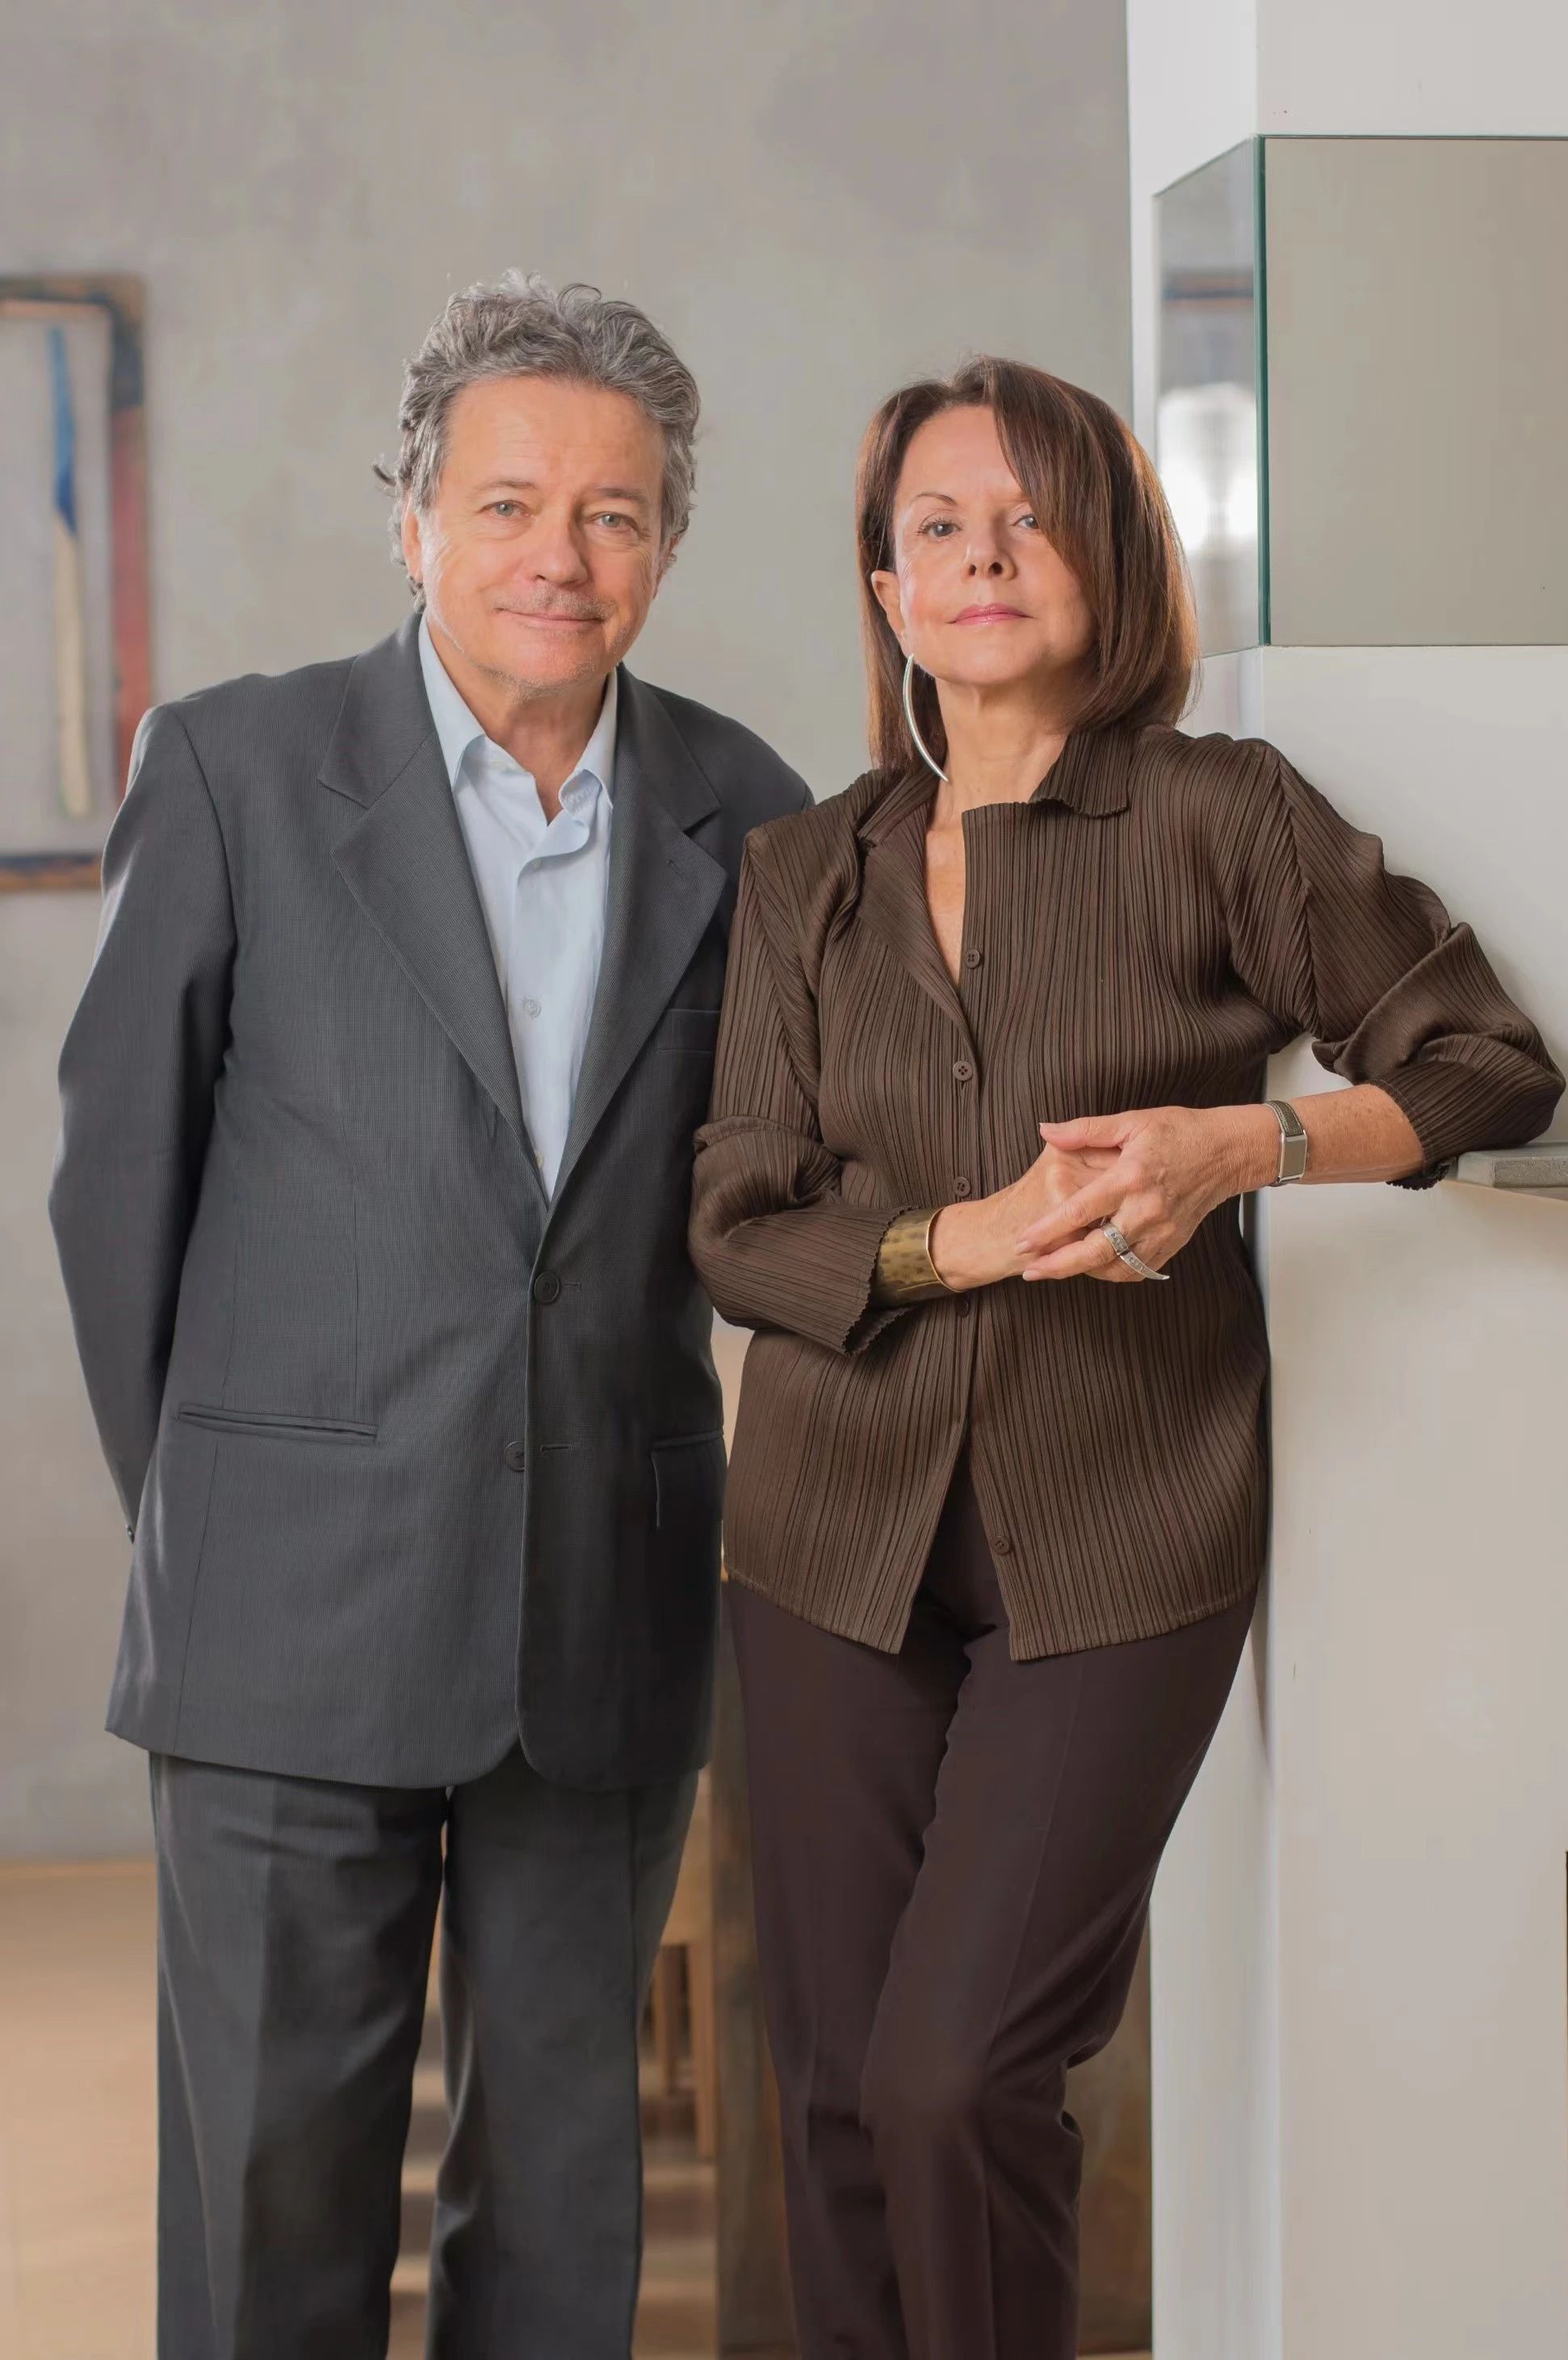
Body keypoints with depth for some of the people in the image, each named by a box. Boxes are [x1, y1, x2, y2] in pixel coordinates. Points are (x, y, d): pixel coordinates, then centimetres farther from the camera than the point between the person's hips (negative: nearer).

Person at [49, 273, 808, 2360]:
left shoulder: (742, 813, 5)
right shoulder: (239, 769, -3)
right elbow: (120, 1166, 1)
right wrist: (188, 1512, 4)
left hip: (612, 1614, 3)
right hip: (301, 1614, -2)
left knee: (563, 2152, 12)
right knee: (275, 2173, 2)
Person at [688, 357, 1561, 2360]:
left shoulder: (1219, 818, -3)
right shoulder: (802, 874, 8)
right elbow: (737, 1228, 4)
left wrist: (1248, 1144, -15)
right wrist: (969, 1239, -14)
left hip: (1115, 1539, -3)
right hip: (842, 1538, 4)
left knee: (953, 2077, -12)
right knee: (837, 2095, 6)